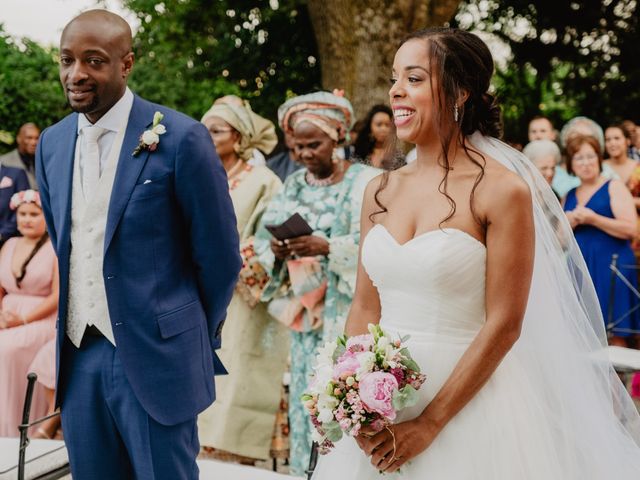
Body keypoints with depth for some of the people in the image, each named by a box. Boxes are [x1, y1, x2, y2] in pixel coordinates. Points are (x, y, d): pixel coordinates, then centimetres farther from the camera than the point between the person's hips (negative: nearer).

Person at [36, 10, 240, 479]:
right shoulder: (51, 143, 7)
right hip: (78, 355, 5)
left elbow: (219, 255, -4)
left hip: (154, 354, -5)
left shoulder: (180, 139, -11)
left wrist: (193, 337, 7)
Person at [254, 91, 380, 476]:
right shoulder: (294, 185, 14)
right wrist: (276, 251, -12)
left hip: (348, 313, -5)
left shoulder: (365, 181, -4)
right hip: (306, 311, 5)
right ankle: (308, 469, 17)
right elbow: (265, 238, 9)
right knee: (307, 396, 7)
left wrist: (326, 247, -26)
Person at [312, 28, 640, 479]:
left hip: (469, 404, -5)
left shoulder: (502, 190, -11)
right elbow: (365, 307, 6)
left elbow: (503, 324, -14)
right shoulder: (380, 191, 4)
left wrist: (428, 425, -16)